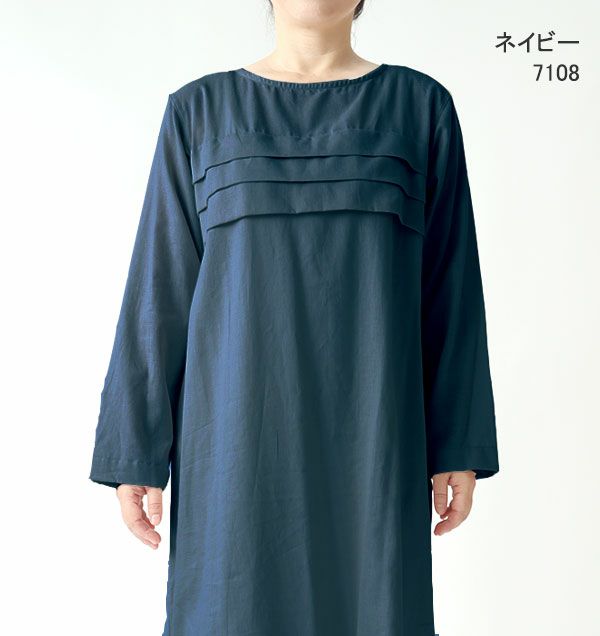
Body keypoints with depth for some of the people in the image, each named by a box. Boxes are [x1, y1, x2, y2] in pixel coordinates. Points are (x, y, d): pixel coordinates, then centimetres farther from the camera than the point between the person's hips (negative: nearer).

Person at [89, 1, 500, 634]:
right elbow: (160, 287, 3)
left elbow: (450, 283, 5)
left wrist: (461, 444, 2)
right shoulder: (199, 110, 6)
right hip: (242, 430, 0)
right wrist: (136, 450, -1)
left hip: (368, 432, 1)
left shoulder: (422, 105, 7)